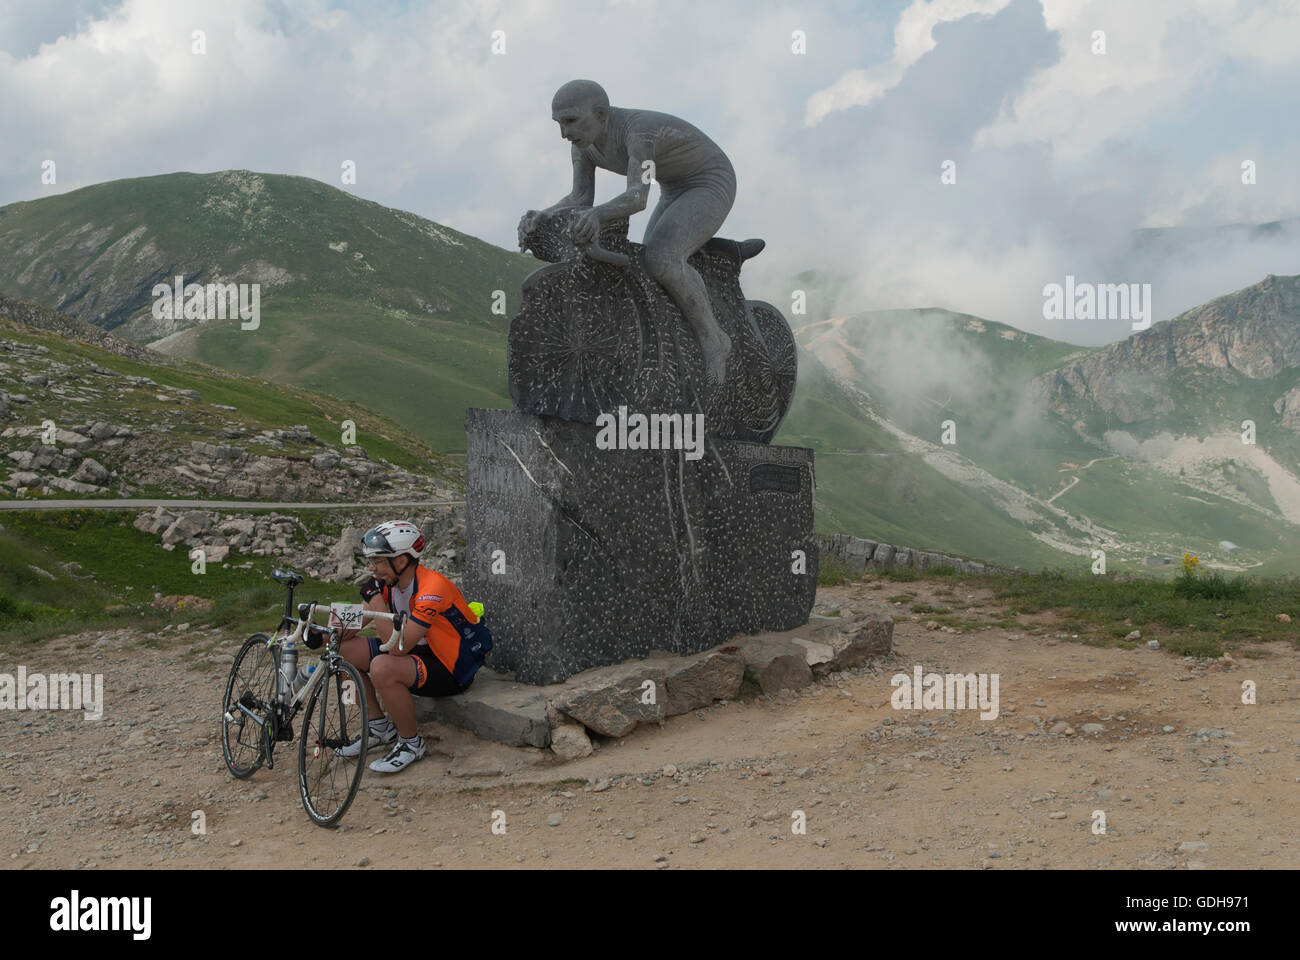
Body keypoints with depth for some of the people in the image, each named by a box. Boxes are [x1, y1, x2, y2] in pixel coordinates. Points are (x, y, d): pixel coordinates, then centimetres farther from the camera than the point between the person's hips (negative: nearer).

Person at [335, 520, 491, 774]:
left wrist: (375, 597, -30)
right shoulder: (390, 581, -3)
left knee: (382, 668, -33)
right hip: (420, 650, 9)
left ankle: (411, 743, -10)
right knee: (345, 649, 0)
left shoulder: (432, 588, -29)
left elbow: (398, 646, -33)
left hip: (451, 669, -9)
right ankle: (379, 727, 14)